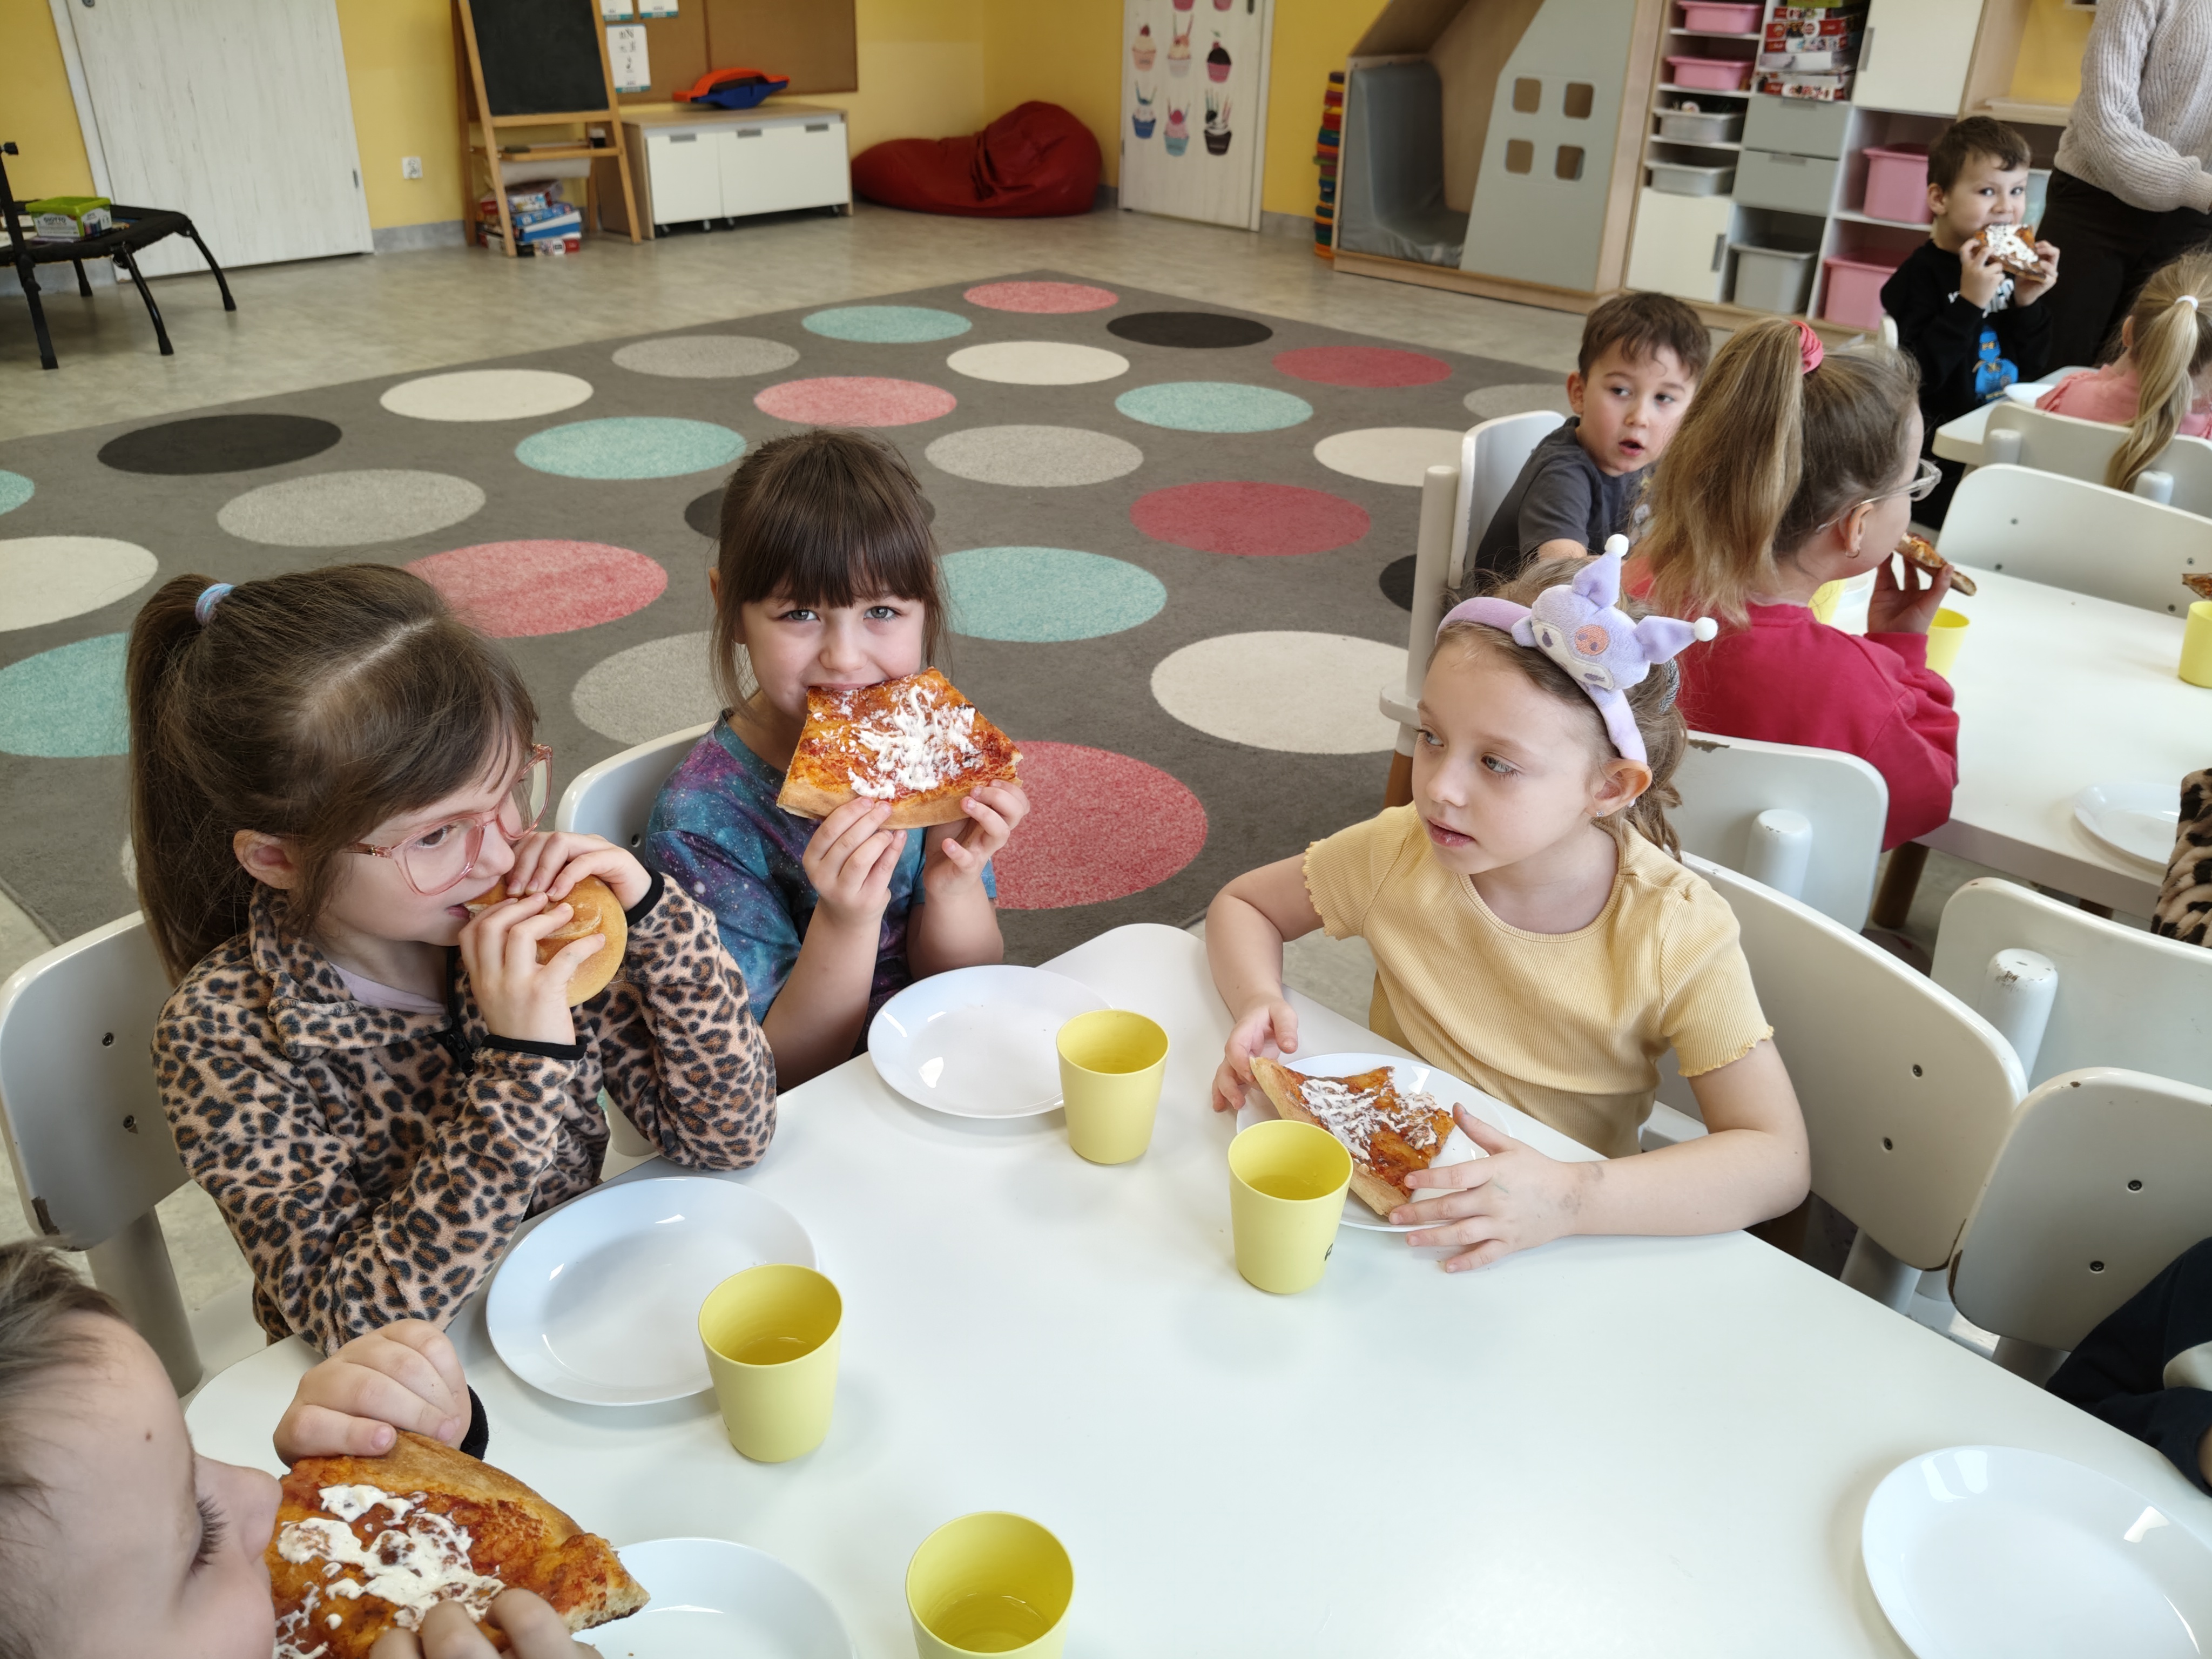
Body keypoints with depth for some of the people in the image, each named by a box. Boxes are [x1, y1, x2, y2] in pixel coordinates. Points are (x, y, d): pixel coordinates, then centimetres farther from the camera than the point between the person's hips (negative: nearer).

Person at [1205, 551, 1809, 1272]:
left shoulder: (1676, 935, -18)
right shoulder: (1401, 851, -12)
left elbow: (1778, 1160, -20)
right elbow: (1240, 904, 4)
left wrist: (1571, 1200, -35)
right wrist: (1259, 1005, -18)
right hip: (1380, 1187, 2)